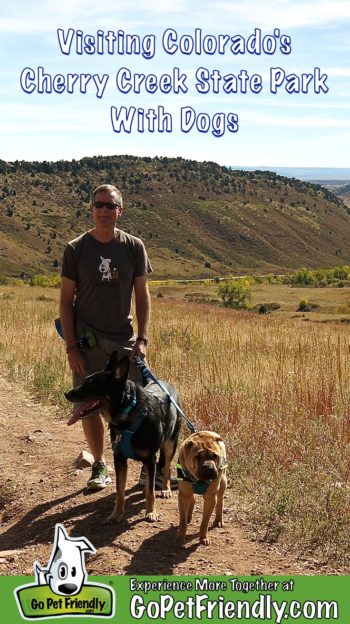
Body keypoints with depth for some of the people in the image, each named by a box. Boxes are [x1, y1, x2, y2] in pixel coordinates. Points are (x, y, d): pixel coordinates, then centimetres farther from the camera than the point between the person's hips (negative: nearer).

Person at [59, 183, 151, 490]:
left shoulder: (134, 247, 0)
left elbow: (142, 295, 4)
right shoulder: (76, 249, -4)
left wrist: (142, 339, -4)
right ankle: (99, 465, 21)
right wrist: (71, 347, -6)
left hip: (124, 339, 1)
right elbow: (66, 300, -1)